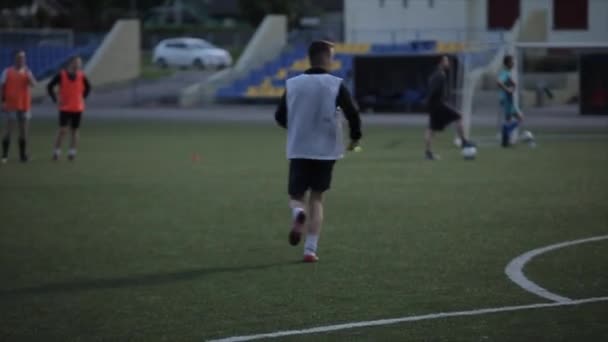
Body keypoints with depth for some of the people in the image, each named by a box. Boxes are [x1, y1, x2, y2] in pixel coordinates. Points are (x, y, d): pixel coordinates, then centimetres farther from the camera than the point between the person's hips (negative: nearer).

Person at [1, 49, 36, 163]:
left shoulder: (27, 72, 7)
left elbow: (33, 84, -9)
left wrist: (27, 73, -21)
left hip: (24, 105, 3)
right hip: (11, 106, -3)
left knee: (24, 131, 5)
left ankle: (23, 155, 11)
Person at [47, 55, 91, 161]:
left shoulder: (81, 76, -2)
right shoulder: (61, 75, -10)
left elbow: (88, 87, 17)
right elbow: (50, 87, -1)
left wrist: (83, 97, 7)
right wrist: (55, 100, -8)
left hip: (77, 108, 3)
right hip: (65, 108, -3)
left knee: (75, 130, 7)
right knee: (63, 130, -11)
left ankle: (72, 152, 15)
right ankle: (56, 151, 0)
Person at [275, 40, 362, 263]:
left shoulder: (292, 84, 1)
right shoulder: (335, 84, -7)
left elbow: (280, 118, 7)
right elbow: (352, 113, -12)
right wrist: (355, 137, 6)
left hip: (298, 150, 1)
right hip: (326, 150, -1)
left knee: (296, 196, 12)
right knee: (317, 198, 13)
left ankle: (298, 212, -25)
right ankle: (311, 249, 3)